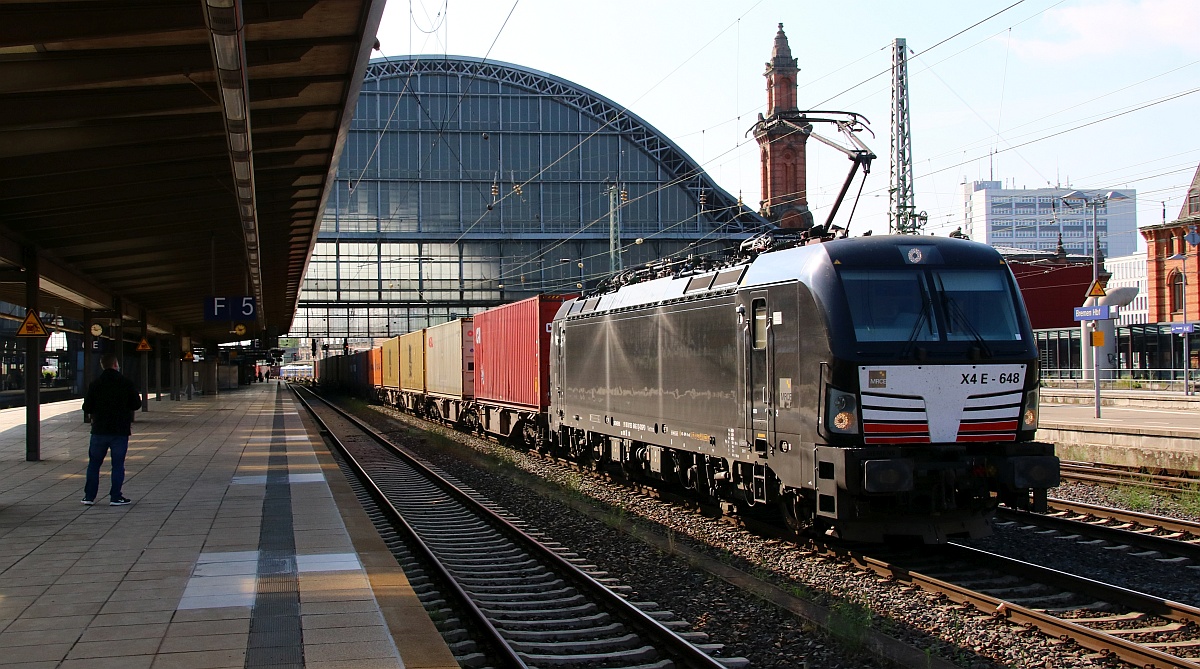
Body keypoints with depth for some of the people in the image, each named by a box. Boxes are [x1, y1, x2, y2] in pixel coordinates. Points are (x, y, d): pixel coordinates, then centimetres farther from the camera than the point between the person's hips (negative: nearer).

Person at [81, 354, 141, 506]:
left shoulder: (95, 385, -3)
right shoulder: (126, 384, -6)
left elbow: (87, 408, -2)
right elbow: (137, 404, -1)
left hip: (99, 430, 1)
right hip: (120, 430, -1)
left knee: (94, 463, 12)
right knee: (118, 464, 4)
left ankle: (89, 496, 12)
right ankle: (115, 497, 2)